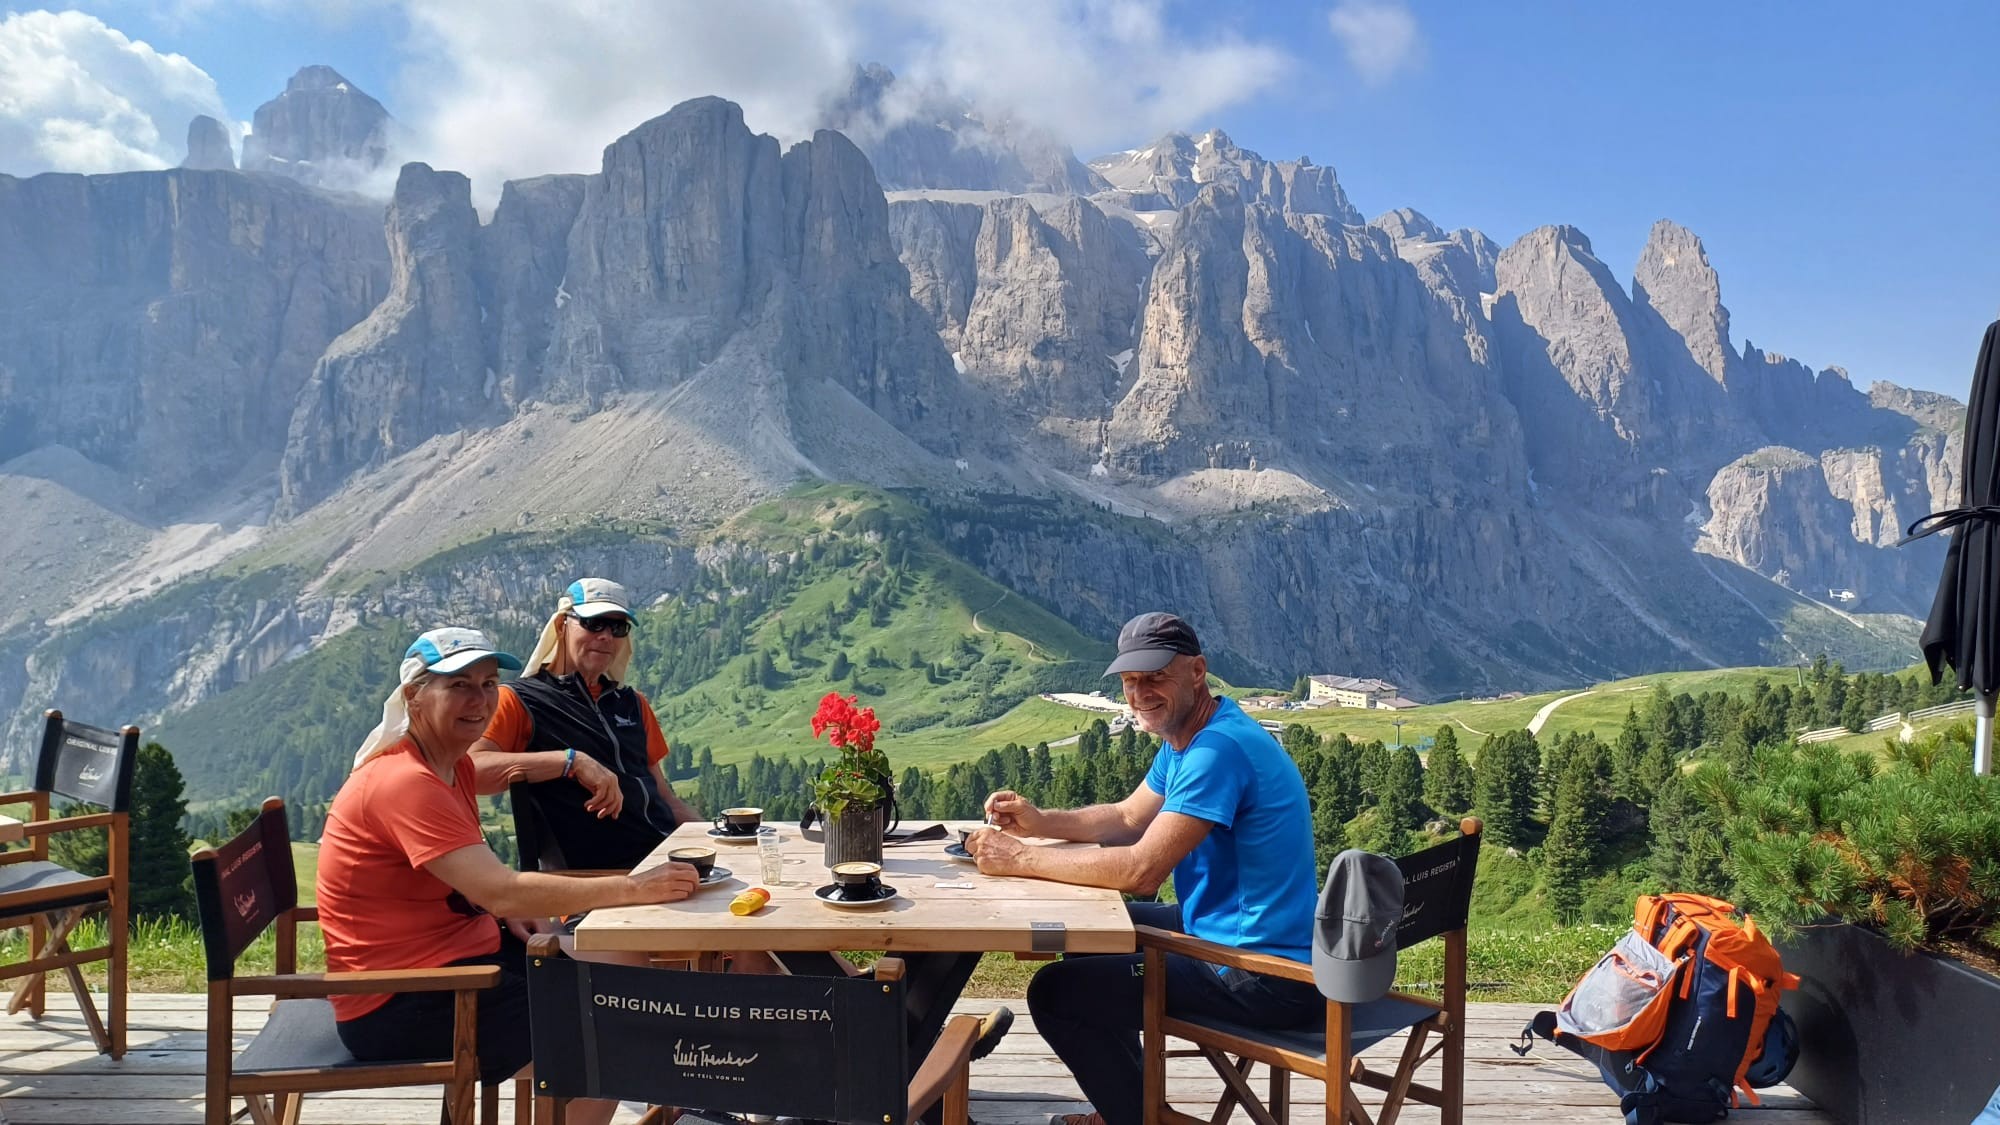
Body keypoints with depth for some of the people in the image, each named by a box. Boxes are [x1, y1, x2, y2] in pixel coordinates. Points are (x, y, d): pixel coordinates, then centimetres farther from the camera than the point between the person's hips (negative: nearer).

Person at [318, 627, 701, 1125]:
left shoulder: (454, 765, 8)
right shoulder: (404, 782, -24)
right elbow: (503, 891, -32)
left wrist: (510, 911, -3)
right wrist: (633, 888, -33)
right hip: (403, 1005, -10)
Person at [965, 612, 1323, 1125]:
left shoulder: (1219, 749, -25)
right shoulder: (1185, 735, 7)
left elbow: (1142, 870, -30)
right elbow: (1128, 817, 17)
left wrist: (1021, 859, -21)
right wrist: (1040, 821, 1)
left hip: (1266, 977, -10)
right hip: (1229, 929, 10)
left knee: (1054, 993, -8)